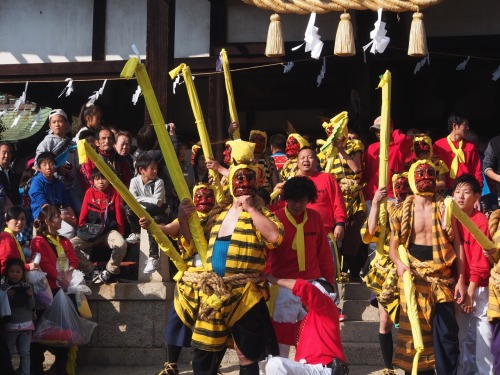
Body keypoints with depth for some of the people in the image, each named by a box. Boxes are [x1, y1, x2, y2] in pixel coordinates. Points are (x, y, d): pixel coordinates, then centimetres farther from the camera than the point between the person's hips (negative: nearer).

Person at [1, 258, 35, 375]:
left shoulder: (26, 287, 2)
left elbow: (31, 307, 1)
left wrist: (30, 296, -15)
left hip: (26, 324, 2)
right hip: (10, 325, -2)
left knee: (25, 353, 6)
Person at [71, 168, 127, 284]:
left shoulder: (114, 193, 4)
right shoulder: (90, 192, 7)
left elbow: (119, 214, 2)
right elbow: (83, 214, 10)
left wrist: (120, 234, -2)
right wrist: (81, 228, 2)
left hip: (109, 230, -2)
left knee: (121, 244, -35)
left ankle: (109, 272, -14)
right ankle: (91, 272, -16)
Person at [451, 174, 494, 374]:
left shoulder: (480, 222, -14)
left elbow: (480, 263, -16)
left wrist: (470, 292, -15)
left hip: (478, 287, -6)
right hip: (459, 284, 6)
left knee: (482, 333, -3)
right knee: (461, 333, 14)